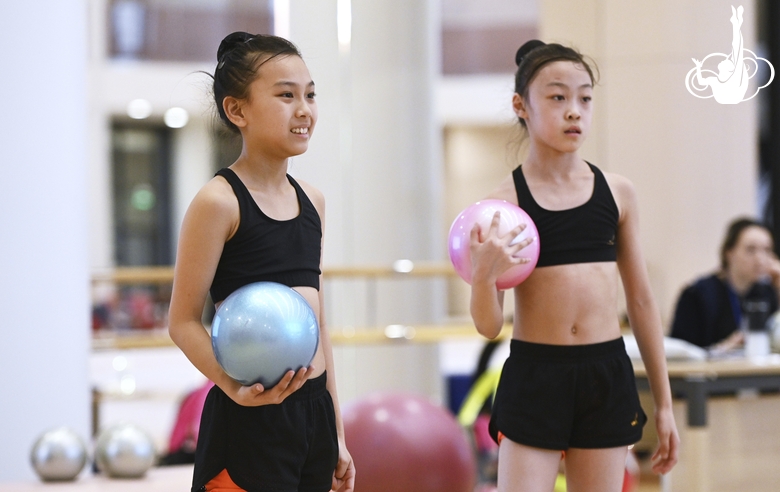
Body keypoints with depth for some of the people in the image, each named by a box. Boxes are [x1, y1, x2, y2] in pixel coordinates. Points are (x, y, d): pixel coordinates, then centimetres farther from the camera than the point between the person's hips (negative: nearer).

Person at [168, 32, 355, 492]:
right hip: (251, 420, -7)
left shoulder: (311, 199, 11)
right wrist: (234, 387, -27)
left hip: (314, 408, 7)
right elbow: (184, 321, -10)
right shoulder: (219, 201, -9)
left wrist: (336, 433, 17)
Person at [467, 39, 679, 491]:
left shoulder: (618, 192, 4)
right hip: (533, 378, -3)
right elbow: (489, 326, -4)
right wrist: (483, 276, -26)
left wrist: (664, 403, 11)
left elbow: (641, 301, 10)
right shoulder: (504, 202, -5)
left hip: (608, 377, 3)